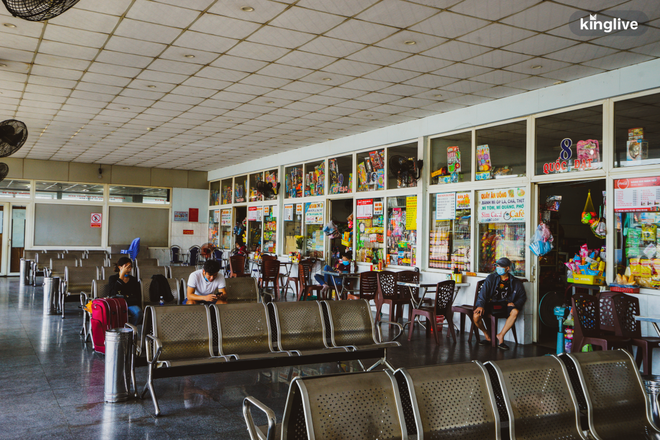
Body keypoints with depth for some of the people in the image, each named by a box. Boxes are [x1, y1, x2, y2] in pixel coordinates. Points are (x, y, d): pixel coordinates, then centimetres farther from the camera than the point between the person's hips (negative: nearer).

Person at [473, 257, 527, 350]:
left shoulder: (515, 282, 9)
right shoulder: (491, 278, 6)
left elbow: (522, 296, 17)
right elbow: (483, 292, -3)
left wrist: (515, 304, -5)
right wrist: (480, 305, -19)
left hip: (504, 306, 0)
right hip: (490, 304, 0)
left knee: (515, 312, -35)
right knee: (476, 316, -27)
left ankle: (501, 335, -17)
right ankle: (487, 336, 4)